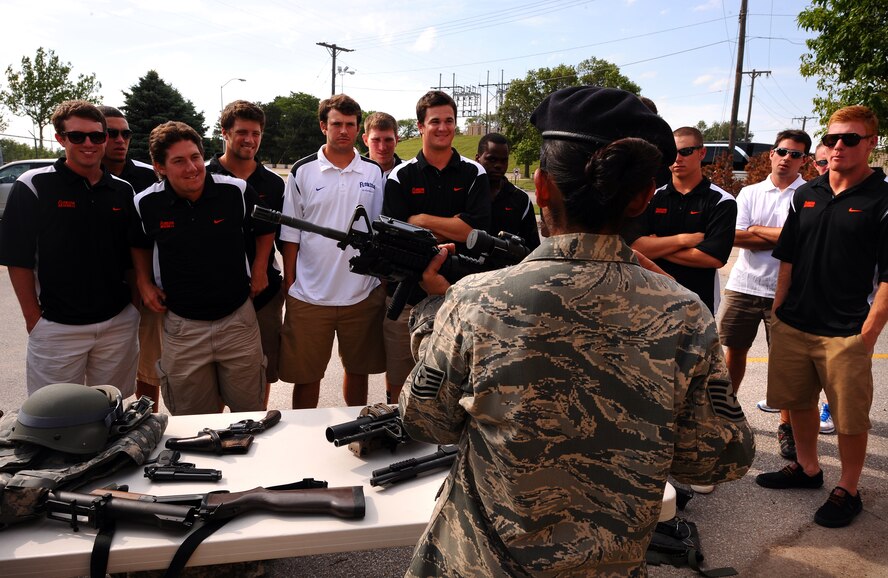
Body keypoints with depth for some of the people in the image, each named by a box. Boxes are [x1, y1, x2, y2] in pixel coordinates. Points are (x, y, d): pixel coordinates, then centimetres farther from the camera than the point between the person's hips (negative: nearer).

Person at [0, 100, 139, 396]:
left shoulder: (123, 190, 6)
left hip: (118, 324, 3)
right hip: (57, 327, -3)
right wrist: (34, 319, -8)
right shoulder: (34, 186, -5)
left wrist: (134, 304, 6)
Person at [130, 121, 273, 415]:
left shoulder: (237, 191, -11)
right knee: (192, 421, 14)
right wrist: (145, 283, 4)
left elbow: (266, 229, 8)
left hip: (237, 318, 0)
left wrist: (259, 269, 0)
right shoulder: (146, 204, -6)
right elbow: (140, 244, 16)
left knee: (250, 410, 14)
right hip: (181, 327, 1)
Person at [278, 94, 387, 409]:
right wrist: (289, 285, -2)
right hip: (309, 296, -1)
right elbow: (290, 235, 1)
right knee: (305, 374, 9)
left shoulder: (374, 173, 4)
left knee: (358, 369, 16)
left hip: (363, 294, 2)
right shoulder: (302, 171, 0)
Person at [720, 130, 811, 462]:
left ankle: (787, 426, 19)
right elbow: (736, 237, -4)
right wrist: (782, 237, -9)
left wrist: (756, 229, -8)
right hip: (743, 285, 3)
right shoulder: (749, 193, 8)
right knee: (734, 350, 11)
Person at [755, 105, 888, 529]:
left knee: (850, 417, 5)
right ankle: (807, 468, 38)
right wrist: (777, 312, 9)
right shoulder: (805, 195, 9)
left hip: (846, 332, -5)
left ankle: (847, 491, 24)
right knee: (797, 401, 17)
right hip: (793, 324, 5)